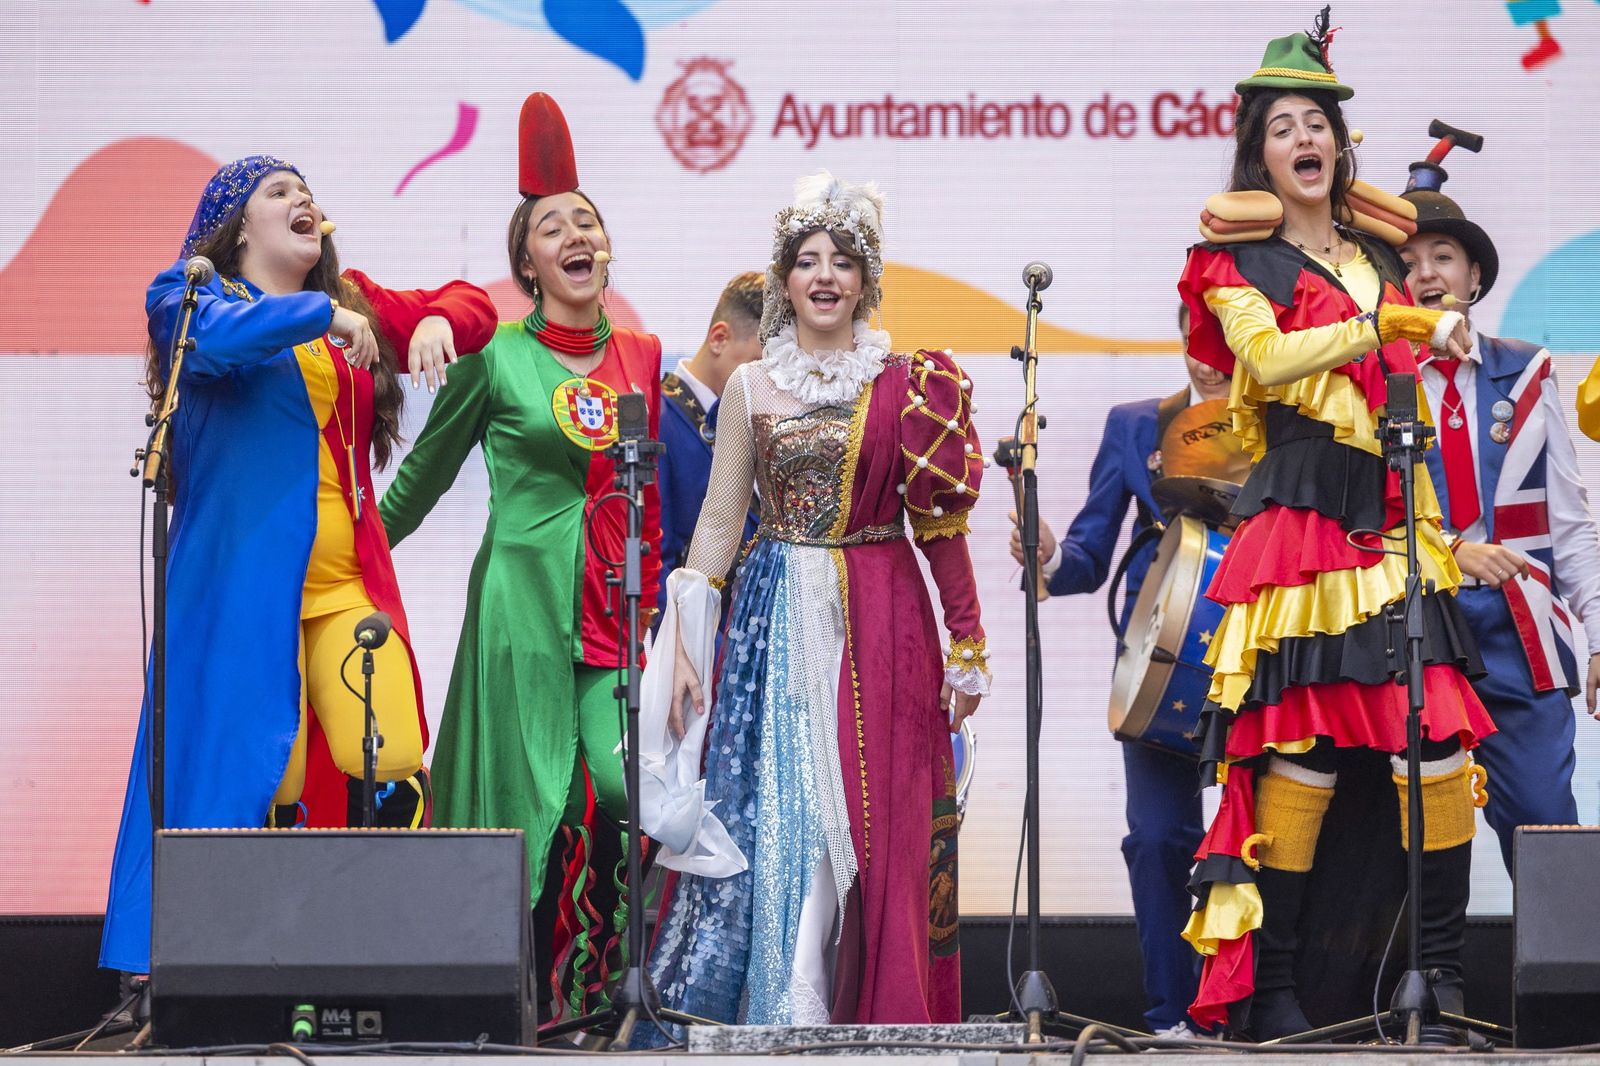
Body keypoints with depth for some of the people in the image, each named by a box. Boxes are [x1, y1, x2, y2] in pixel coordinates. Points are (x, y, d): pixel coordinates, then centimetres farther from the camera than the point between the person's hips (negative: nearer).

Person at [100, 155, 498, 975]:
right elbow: (214, 335, -17)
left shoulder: (354, 303, 21)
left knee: (393, 770, -10)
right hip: (241, 578, -5)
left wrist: (437, 322, 4)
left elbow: (469, 304, 26)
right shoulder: (189, 293, 6)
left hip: (348, 580, 5)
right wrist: (322, 315, -12)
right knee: (263, 784, -11)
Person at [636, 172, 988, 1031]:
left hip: (881, 620, -1)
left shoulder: (910, 387, 4)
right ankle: (774, 1007, 6)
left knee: (878, 821, -3)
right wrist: (682, 644, 2)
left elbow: (941, 523, 4)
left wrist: (967, 646, 1)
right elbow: (719, 519, 8)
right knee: (771, 812, -2)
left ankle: (877, 1011, 5)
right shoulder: (750, 389, 7)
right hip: (776, 616, 1)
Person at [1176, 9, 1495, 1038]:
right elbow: (1271, 356, -15)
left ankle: (1447, 978, -1)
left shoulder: (1381, 259, 21)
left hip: (1396, 531, 5)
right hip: (1302, 529, -5)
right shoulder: (1238, 265, 6)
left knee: (1443, 743, -7)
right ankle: (1269, 985, -5)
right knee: (1304, 749, -12)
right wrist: (1396, 324, -21)